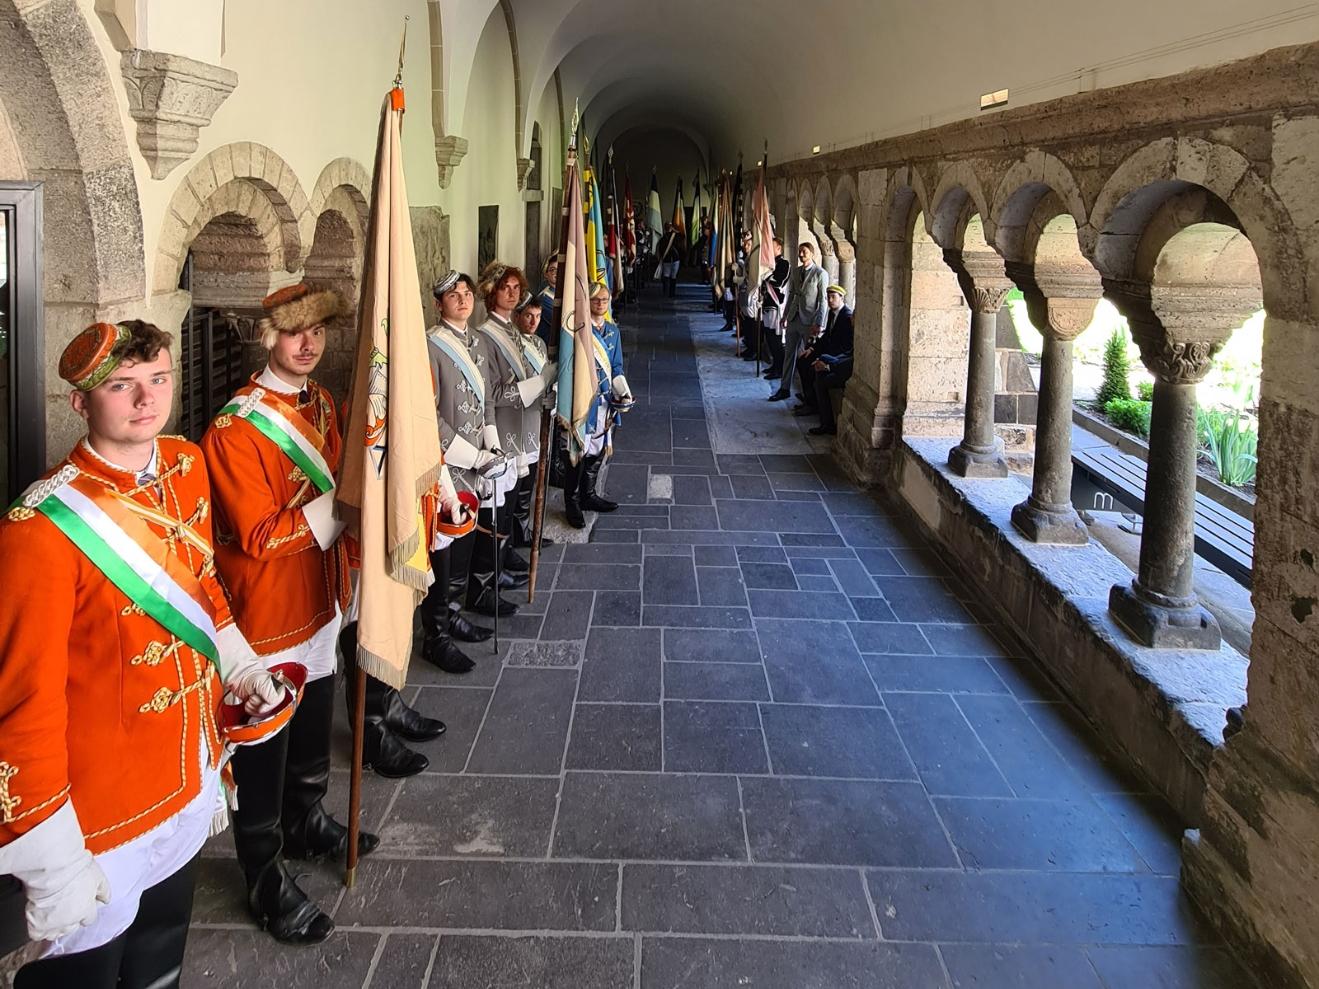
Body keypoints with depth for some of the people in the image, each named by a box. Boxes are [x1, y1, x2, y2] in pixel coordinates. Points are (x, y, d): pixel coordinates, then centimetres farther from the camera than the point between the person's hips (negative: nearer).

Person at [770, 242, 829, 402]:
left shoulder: (820, 274, -9)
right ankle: (784, 389, 15)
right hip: (794, 319, 6)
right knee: (789, 354, 9)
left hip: (809, 321, -6)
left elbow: (823, 301, -11)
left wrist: (819, 324, -15)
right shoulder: (796, 272, 10)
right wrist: (786, 315, 15)